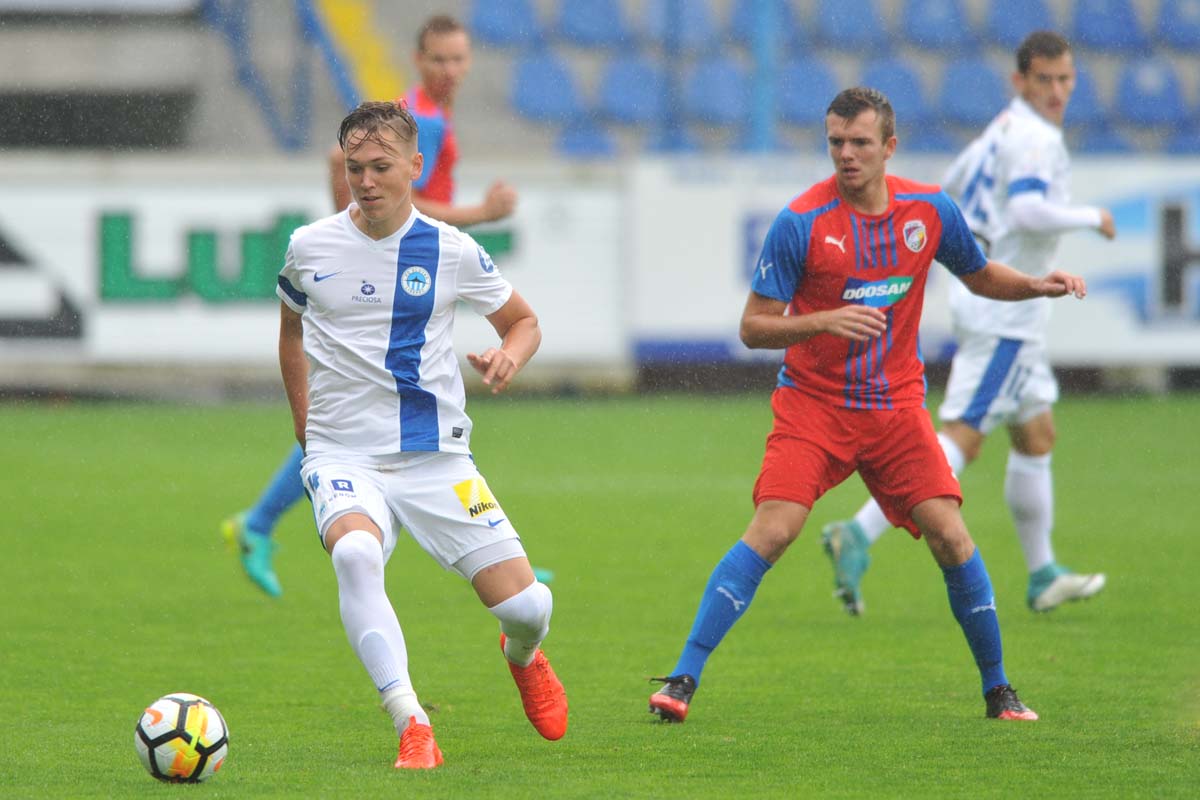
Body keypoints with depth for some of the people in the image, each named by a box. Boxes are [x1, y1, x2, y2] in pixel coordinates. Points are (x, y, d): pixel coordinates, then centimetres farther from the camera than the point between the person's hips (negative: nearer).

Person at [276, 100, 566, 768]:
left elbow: (524, 322, 12)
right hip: (343, 456, 0)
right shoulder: (309, 248, 2)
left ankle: (523, 656, 35)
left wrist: (509, 358, -10)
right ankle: (412, 726, -35)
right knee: (355, 555, -36)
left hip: (437, 458, 0)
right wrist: (303, 413, 14)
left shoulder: (451, 251, -2)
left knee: (527, 606, -6)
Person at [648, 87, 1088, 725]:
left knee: (949, 535, -7)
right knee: (771, 529, -19)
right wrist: (823, 321, -25)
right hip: (812, 403, -3)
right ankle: (683, 679, -16)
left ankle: (998, 689, 9)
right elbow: (753, 326, -9)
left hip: (897, 403, 3)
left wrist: (1036, 285, -1)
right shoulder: (801, 222, -11)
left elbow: (980, 277, 19)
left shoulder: (931, 211, 0)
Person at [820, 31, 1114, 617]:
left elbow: (952, 186, 25)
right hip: (1004, 307, -10)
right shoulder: (1036, 139, -17)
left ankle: (1042, 576, 23)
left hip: (978, 289, 10)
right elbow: (1027, 211, -31)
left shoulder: (1005, 128, 13)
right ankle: (859, 536, -21)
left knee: (1036, 436, 17)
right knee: (960, 439, -13)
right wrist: (1090, 217, -17)